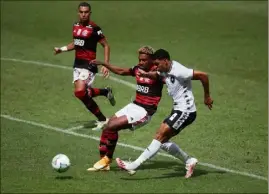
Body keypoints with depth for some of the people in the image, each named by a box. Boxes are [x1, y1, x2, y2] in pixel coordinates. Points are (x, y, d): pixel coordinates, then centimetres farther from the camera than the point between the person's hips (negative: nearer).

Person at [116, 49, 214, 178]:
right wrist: (146, 74, 8)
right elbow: (156, 75, 30)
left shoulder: (178, 71, -21)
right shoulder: (165, 70, 7)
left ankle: (133, 166, -13)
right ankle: (189, 161, 15)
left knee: (160, 136, -12)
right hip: (178, 110, 10)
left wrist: (207, 96, -12)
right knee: (163, 139, 8)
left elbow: (203, 75, -23)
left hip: (185, 111, -10)